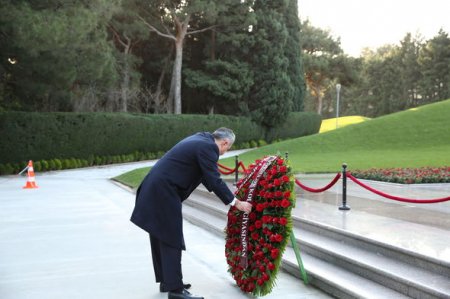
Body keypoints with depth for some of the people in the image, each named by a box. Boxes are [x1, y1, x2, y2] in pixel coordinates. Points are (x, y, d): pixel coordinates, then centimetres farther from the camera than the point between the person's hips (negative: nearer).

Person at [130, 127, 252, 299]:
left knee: (161, 237, 16)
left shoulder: (201, 139, 17)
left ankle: (166, 281, 27)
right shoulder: (208, 147, -12)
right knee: (172, 240, -5)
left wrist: (227, 195, 26)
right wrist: (236, 202, -8)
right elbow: (214, 180, -15)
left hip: (155, 189, 10)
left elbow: (206, 177, 25)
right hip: (164, 192, -10)